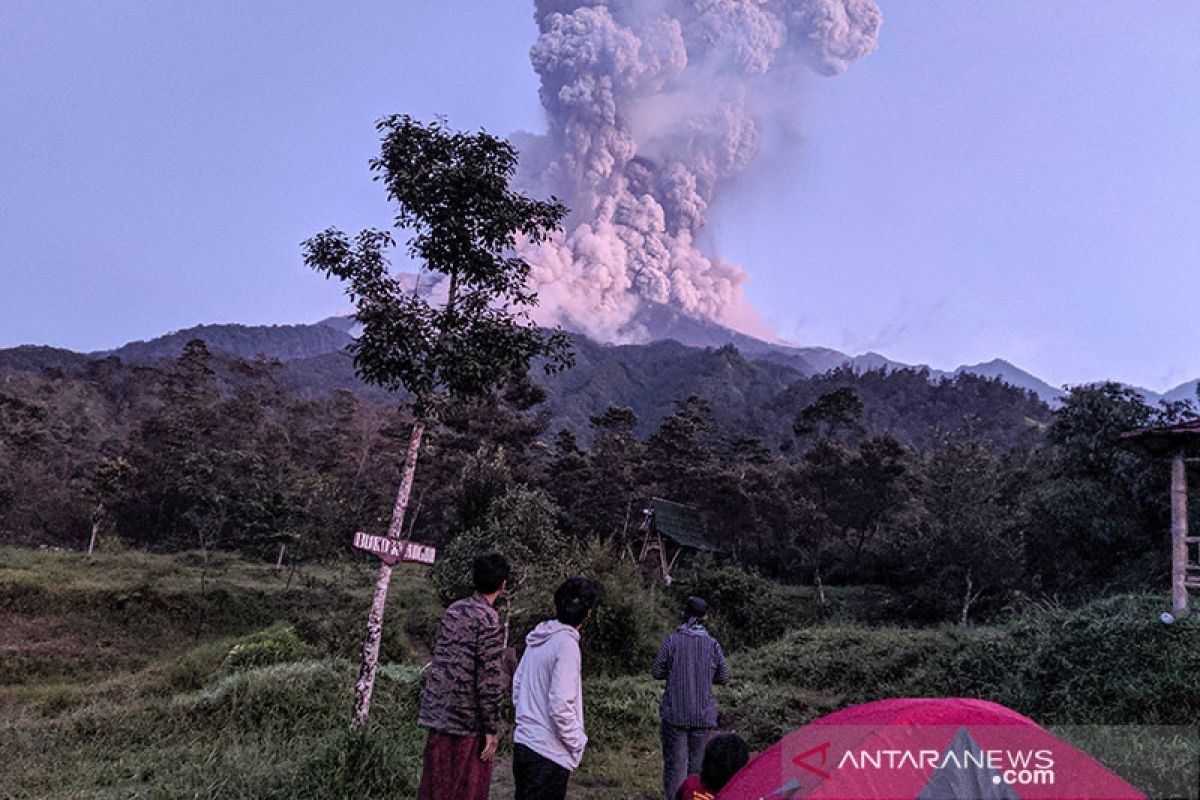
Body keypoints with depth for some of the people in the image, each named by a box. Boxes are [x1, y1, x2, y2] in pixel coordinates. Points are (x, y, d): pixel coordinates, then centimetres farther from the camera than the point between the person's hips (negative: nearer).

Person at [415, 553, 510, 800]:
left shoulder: (453, 610, 6)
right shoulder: (489, 620, -15)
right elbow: (490, 681, -17)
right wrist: (491, 729, -11)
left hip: (437, 714, 7)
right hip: (467, 720, -7)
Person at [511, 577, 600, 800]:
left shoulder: (536, 639, 5)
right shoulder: (566, 644, -19)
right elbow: (560, 706, -23)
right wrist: (577, 742, -9)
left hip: (523, 743, 8)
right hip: (550, 754, -8)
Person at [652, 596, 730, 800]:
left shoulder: (672, 640, -7)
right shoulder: (712, 644, -2)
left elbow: (657, 672, -2)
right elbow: (724, 677, 5)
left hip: (674, 713, -1)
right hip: (703, 714, 2)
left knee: (675, 762, 4)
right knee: (697, 763, 13)